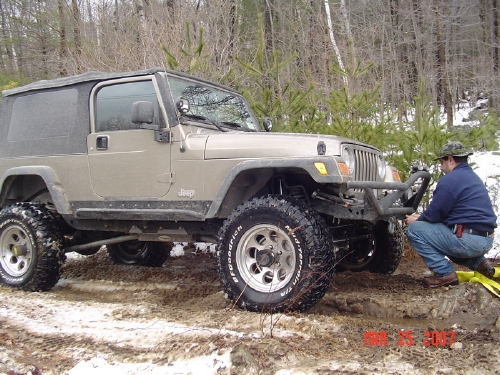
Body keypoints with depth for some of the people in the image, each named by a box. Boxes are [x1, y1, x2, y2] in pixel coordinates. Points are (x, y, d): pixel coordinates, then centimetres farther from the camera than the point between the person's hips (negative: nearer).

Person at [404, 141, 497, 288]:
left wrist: (416, 220, 11)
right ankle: (478, 262, 17)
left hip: (469, 240, -10)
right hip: (486, 240, 10)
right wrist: (421, 217, 24)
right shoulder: (473, 177, 19)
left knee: (414, 230, -6)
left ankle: (445, 274, -7)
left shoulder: (450, 180, -12)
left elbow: (435, 213, -9)